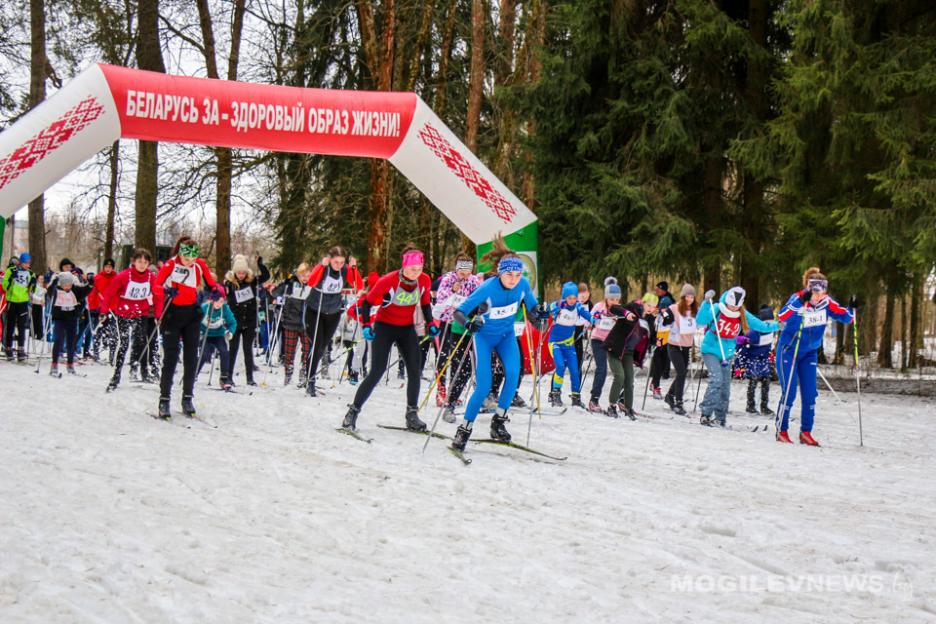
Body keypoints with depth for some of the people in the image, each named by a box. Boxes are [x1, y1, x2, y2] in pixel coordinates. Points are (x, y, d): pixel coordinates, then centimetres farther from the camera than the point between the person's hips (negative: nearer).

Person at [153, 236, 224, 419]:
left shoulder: (200, 265, -1)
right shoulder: (170, 265, -12)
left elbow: (212, 284, 3)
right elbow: (156, 286, -17)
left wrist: (218, 290, -20)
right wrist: (166, 291, -39)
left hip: (192, 314, 4)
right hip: (172, 313, -4)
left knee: (191, 357, 4)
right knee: (171, 357, -7)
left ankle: (188, 398, 12)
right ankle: (164, 400, -2)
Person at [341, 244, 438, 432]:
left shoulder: (425, 281, -10)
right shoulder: (388, 281, -24)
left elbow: (425, 304, 10)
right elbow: (367, 302, -12)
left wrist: (430, 324, -1)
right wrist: (366, 325, -23)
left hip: (407, 329, 4)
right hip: (384, 327, -4)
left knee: (414, 371, -3)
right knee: (376, 372, -11)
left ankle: (412, 415, 9)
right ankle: (353, 411, -2)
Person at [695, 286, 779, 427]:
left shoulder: (743, 316, -2)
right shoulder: (716, 309, -14)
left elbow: (761, 325, 2)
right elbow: (700, 321, -27)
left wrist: (777, 325, -14)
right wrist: (706, 302, -36)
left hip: (726, 354, 5)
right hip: (710, 351, -5)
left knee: (725, 387, 6)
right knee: (716, 379, -23)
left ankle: (720, 418, 19)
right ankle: (706, 414, -18)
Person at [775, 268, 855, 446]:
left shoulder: (827, 303, -9)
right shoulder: (797, 298, -22)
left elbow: (846, 318, -2)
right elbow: (783, 317, -40)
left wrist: (852, 309, -23)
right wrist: (801, 301, -51)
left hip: (809, 353, 5)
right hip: (788, 351, -5)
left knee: (810, 394, 1)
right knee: (789, 392, -7)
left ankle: (806, 432, 10)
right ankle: (781, 431, 7)